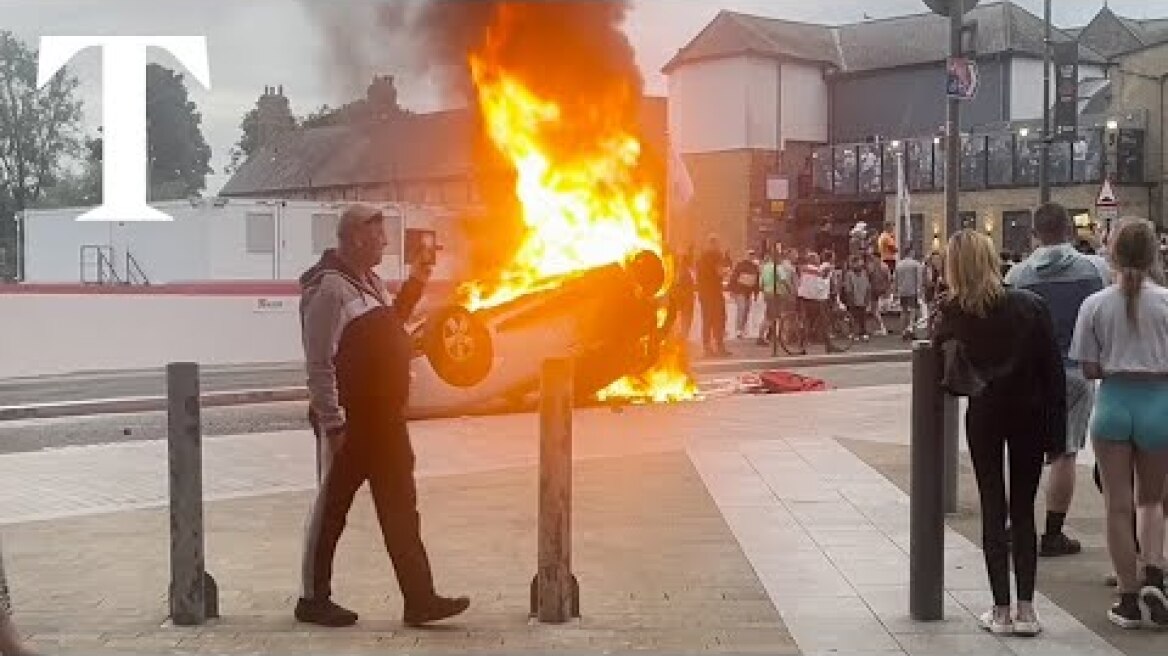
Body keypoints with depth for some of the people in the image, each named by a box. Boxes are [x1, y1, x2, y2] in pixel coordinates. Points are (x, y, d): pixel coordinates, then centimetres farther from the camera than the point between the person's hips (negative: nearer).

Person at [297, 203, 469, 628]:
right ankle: (314, 599, 18)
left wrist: (414, 286, 18)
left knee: (401, 511, 7)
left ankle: (420, 600, 10)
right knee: (331, 510, 5)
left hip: (385, 420, 9)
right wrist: (332, 423, -23)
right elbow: (319, 364, -20)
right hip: (350, 424, -9)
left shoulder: (370, 281, 14)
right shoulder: (329, 289, -16)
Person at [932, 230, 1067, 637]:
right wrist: (1056, 432, -2)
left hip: (984, 415, 0)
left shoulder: (953, 312, -9)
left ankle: (1002, 611, 7)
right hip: (1030, 415, 0)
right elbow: (1054, 371, -7)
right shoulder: (1031, 305, -8)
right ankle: (1025, 610, 7)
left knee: (993, 510, 7)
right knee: (1023, 511, 10)